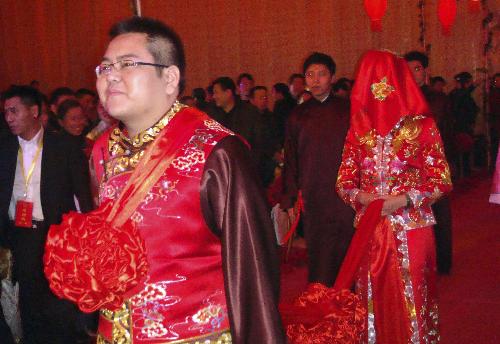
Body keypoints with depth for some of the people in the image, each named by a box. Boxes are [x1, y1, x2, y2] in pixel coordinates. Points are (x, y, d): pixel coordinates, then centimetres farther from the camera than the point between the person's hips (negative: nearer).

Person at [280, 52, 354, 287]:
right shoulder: (298, 115, 9)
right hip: (312, 201, 1)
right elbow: (290, 160, 11)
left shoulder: (348, 111, 4)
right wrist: (289, 199, 8)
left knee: (347, 257, 2)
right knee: (318, 258, 4)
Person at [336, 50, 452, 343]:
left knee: (411, 300, 3)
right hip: (370, 230, 3)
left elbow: (441, 181, -3)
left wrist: (403, 201, -15)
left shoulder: (421, 125, -3)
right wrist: (361, 196, -13)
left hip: (411, 230, -3)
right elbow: (344, 181, 8)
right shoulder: (359, 128, 7)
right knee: (375, 299, 9)